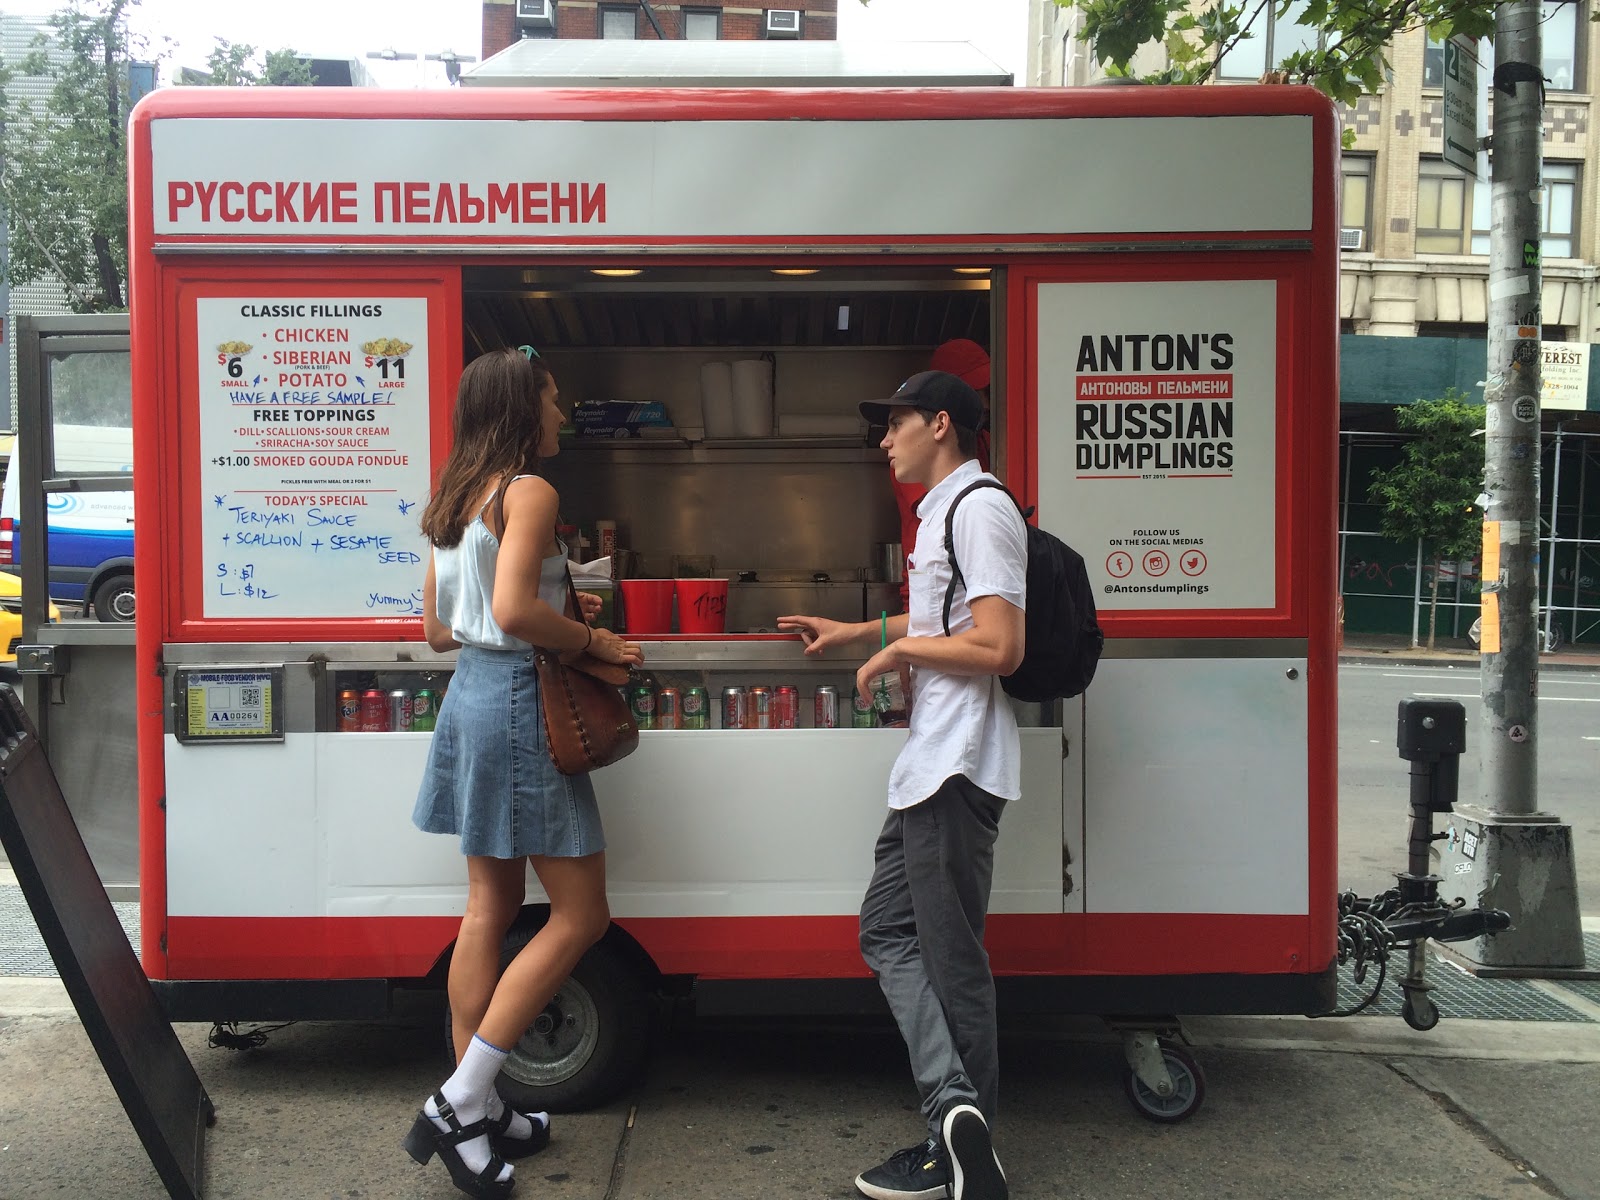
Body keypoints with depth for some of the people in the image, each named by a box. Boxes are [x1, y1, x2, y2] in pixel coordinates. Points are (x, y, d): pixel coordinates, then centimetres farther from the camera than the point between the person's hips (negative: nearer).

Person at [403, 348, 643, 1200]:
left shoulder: (455, 501, 14)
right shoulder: (528, 491, -12)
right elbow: (515, 611, -26)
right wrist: (590, 639, -10)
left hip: (470, 693, 10)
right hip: (520, 699, -9)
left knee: (490, 907, 14)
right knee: (579, 917, -1)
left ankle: (477, 1111, 22)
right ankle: (456, 1106, 0)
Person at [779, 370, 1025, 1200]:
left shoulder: (981, 508, -13)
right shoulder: (942, 512, 19)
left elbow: (998, 647, -22)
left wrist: (899, 650, -10)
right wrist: (857, 632, 36)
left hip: (959, 767, -11)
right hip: (929, 764, 11)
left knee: (952, 956, -4)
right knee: (889, 933, 10)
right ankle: (956, 1115, 9)